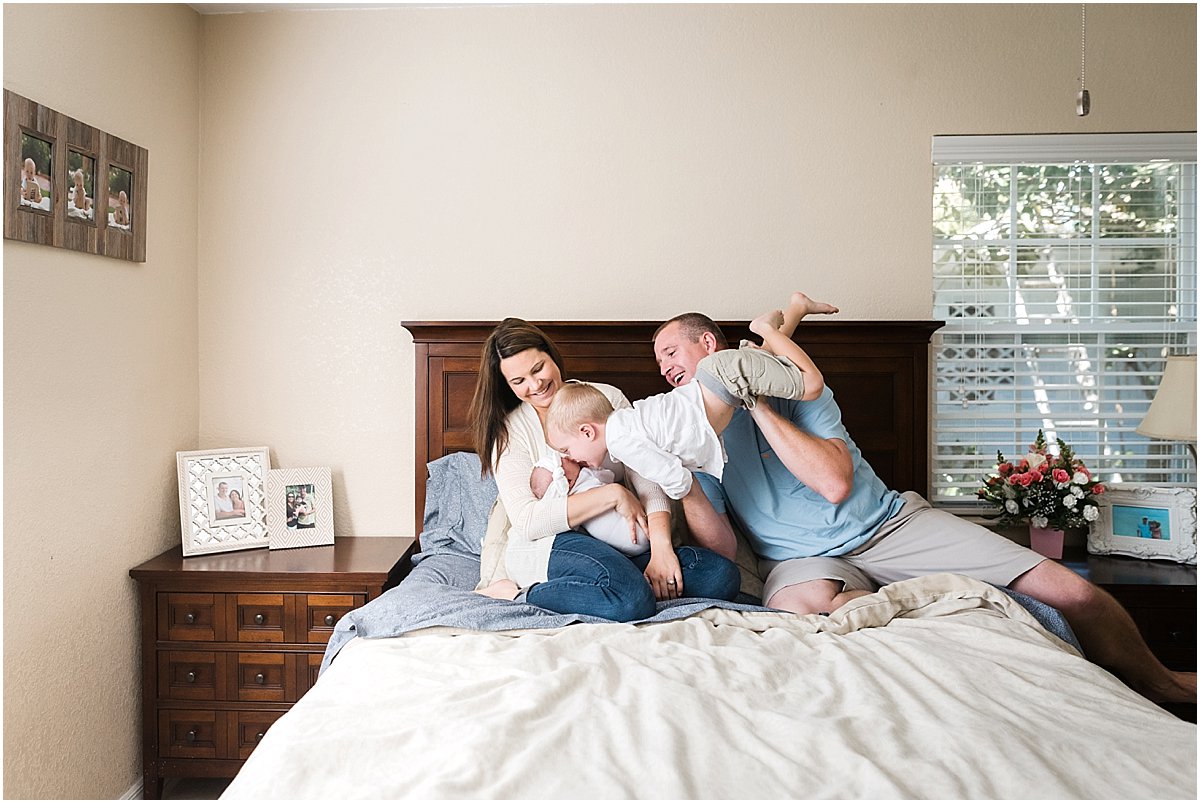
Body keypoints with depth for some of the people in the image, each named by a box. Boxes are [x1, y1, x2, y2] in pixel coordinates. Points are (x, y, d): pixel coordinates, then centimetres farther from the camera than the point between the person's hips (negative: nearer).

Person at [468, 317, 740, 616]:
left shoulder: (608, 398, 8)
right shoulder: (509, 430, 1)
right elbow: (527, 520, -11)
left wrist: (661, 545, -19)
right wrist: (613, 494, -17)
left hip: (621, 544, 6)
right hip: (547, 545, -5)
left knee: (723, 576, -17)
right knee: (631, 600, -36)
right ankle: (521, 594, -12)